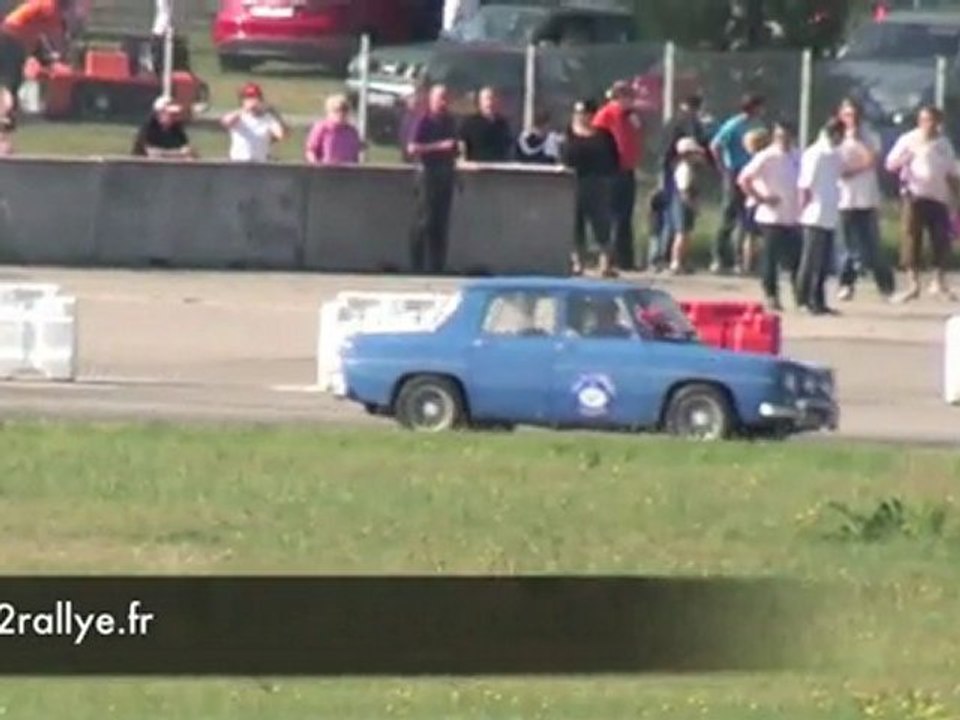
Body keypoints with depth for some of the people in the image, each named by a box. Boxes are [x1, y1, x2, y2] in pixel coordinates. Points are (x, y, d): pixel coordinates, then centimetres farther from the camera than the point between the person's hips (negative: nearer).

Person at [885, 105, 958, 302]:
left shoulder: (944, 144, 12)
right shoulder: (909, 140, 2)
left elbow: (952, 174, 17)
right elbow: (891, 164, -1)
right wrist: (904, 160, -22)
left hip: (939, 197, 3)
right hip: (916, 196, -3)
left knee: (942, 240, 0)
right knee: (912, 238, -6)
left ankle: (939, 284, 11)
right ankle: (912, 284, -1)